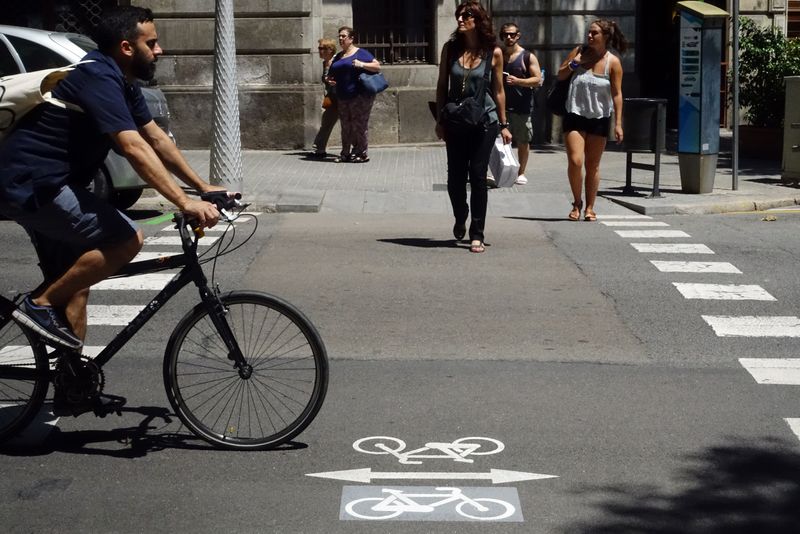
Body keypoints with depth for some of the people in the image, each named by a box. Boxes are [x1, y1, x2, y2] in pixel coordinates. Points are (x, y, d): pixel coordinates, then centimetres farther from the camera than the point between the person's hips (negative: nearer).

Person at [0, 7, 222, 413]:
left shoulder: (123, 85, 11)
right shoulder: (98, 79, -20)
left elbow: (158, 140, 16)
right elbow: (135, 149, -30)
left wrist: (203, 187, 11)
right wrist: (185, 203, -35)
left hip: (43, 185, 11)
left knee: (75, 280, 15)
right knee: (126, 239, -20)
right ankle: (41, 305, -10)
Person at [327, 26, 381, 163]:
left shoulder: (360, 53, 0)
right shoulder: (338, 57, 19)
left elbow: (377, 67, -6)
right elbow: (331, 74, 28)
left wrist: (362, 64, -19)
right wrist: (330, 80, 5)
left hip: (360, 96, -7)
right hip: (343, 98, 7)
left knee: (359, 125, -6)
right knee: (345, 126, 9)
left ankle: (362, 154, 0)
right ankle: (346, 153, 15)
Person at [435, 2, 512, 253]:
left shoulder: (493, 53, -3)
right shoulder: (451, 48, 1)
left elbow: (498, 90, 4)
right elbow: (441, 86, 6)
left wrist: (503, 124, 5)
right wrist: (439, 120, 3)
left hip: (484, 122, -2)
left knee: (478, 176, -3)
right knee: (455, 176, 7)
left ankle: (477, 235, 3)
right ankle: (460, 218, 35)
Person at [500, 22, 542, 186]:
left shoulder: (528, 57, 0)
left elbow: (538, 80, -6)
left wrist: (518, 81, -19)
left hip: (522, 106, -2)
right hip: (501, 105, 2)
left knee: (523, 141, 4)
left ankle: (521, 173, 15)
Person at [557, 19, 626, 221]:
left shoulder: (613, 62, -5)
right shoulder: (579, 52, 0)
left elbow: (617, 94, -6)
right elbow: (560, 75, 10)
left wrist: (618, 123, -11)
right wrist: (574, 63, -10)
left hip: (599, 119, 0)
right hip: (575, 115, 0)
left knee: (592, 165, 7)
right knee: (575, 161, -11)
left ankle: (589, 207, 17)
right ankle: (577, 203, 8)